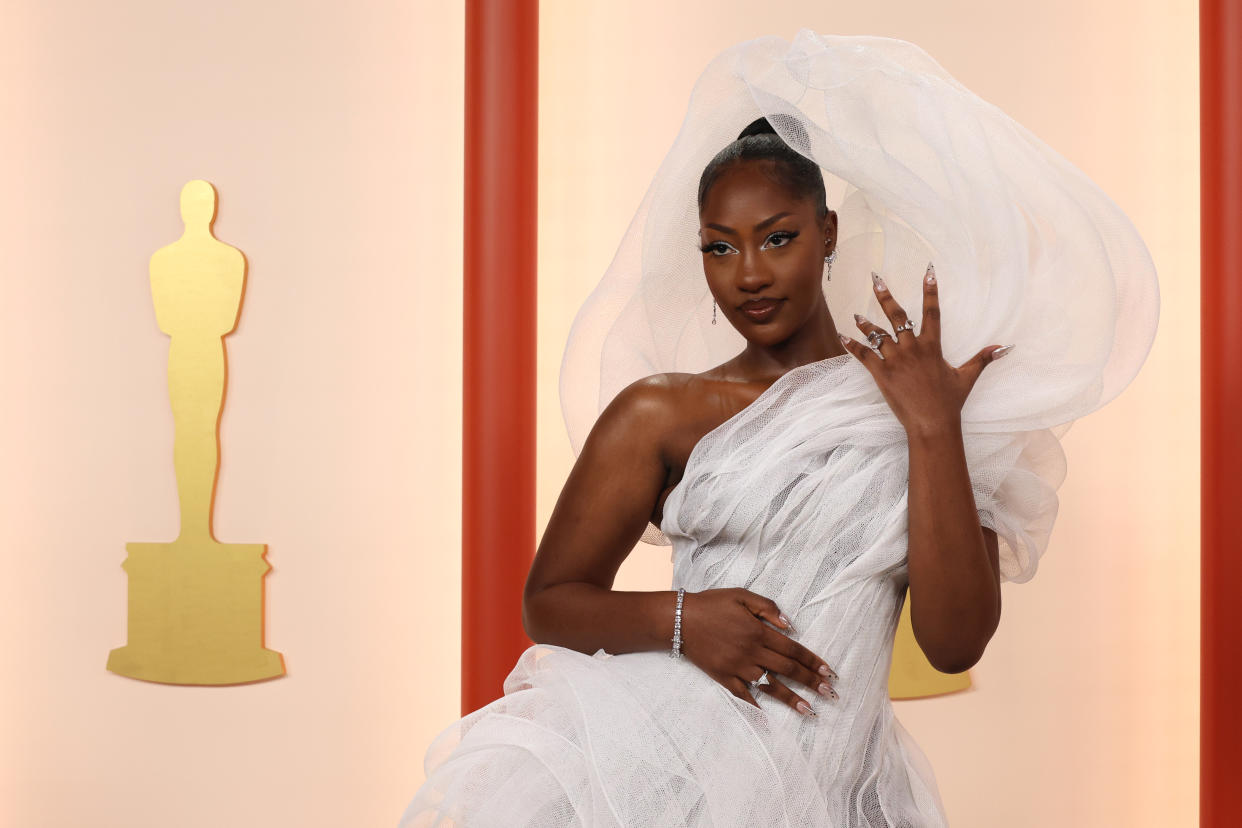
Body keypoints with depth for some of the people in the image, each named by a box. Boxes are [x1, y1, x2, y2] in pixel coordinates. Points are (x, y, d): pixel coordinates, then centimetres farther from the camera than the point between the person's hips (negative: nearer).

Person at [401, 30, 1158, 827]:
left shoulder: (926, 408, 9)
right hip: (658, 755, -1)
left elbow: (955, 644, 0)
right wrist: (677, 618, -10)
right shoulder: (661, 412, 6)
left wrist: (934, 430, -5)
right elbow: (549, 600, 8)